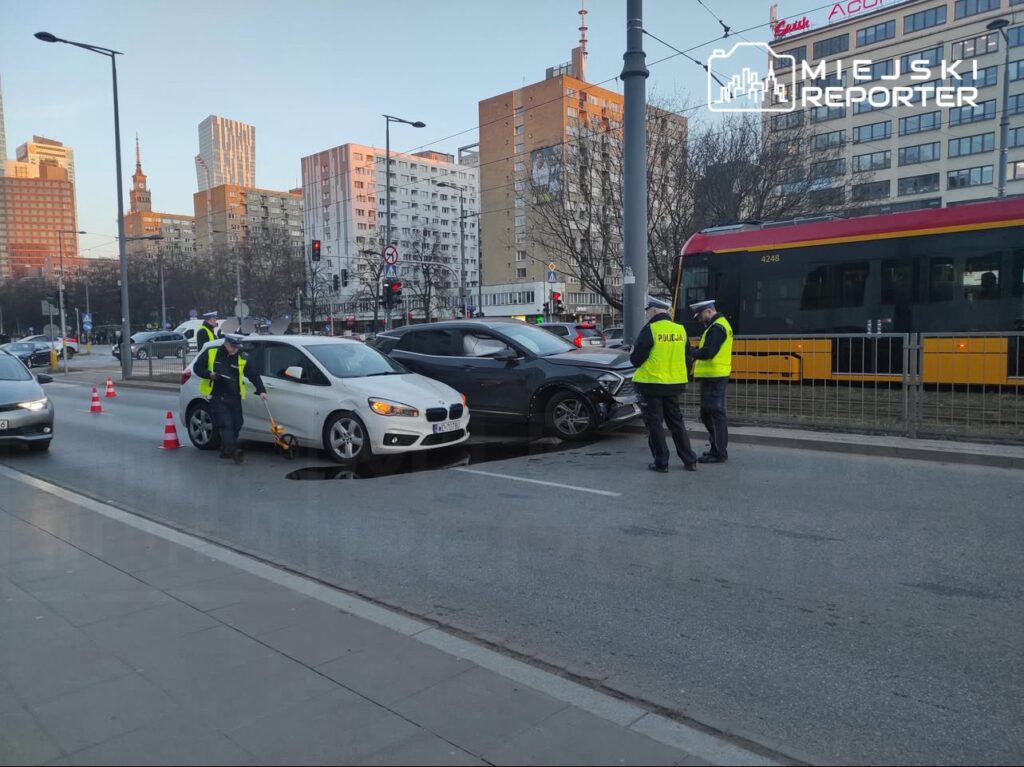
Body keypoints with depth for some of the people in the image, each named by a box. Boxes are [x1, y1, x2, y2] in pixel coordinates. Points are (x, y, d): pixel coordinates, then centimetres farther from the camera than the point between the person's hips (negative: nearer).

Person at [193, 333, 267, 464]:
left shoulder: (241, 359, 4)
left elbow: (254, 375, 1)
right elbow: (198, 368, 6)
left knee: (236, 425, 6)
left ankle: (226, 451, 20)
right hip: (217, 397, -4)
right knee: (225, 424, -14)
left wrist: (261, 390, -10)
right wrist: (209, 374, -14)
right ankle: (233, 451, -21)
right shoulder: (211, 353, -1)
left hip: (234, 398, 4)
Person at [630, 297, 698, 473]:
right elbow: (687, 359, 13)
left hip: (652, 384, -6)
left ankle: (661, 462, 6)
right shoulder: (681, 330, 6)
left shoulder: (650, 330, -14)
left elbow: (636, 359, -15)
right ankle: (689, 460, 18)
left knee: (654, 423, 4)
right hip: (674, 385, 6)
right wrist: (684, 379, 26)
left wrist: (632, 354, 8)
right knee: (676, 422, 16)